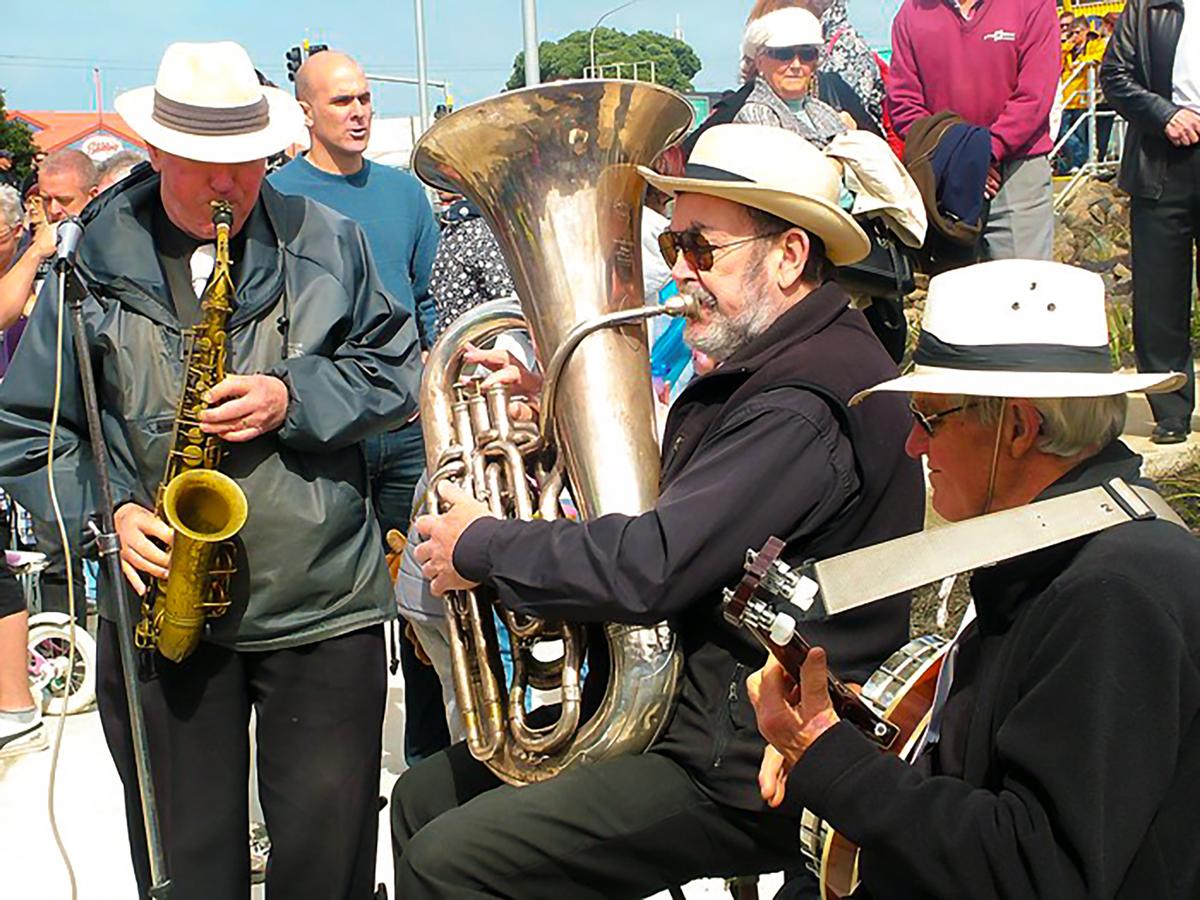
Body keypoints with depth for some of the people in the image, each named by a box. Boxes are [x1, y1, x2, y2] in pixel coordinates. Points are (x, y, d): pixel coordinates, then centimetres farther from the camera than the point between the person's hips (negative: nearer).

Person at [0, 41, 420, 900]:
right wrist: (103, 512, -11)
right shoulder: (93, 259, 2)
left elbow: (396, 368, 4)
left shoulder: (327, 242, 3)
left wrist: (295, 397, -13)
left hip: (322, 605, 0)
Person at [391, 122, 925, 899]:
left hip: (749, 775, -10)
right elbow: (678, 506, 16)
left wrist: (481, 546, -14)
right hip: (679, 705, 10)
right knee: (425, 797, 11)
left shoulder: (807, 404, -24)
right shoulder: (762, 365, 11)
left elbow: (651, 568, -30)